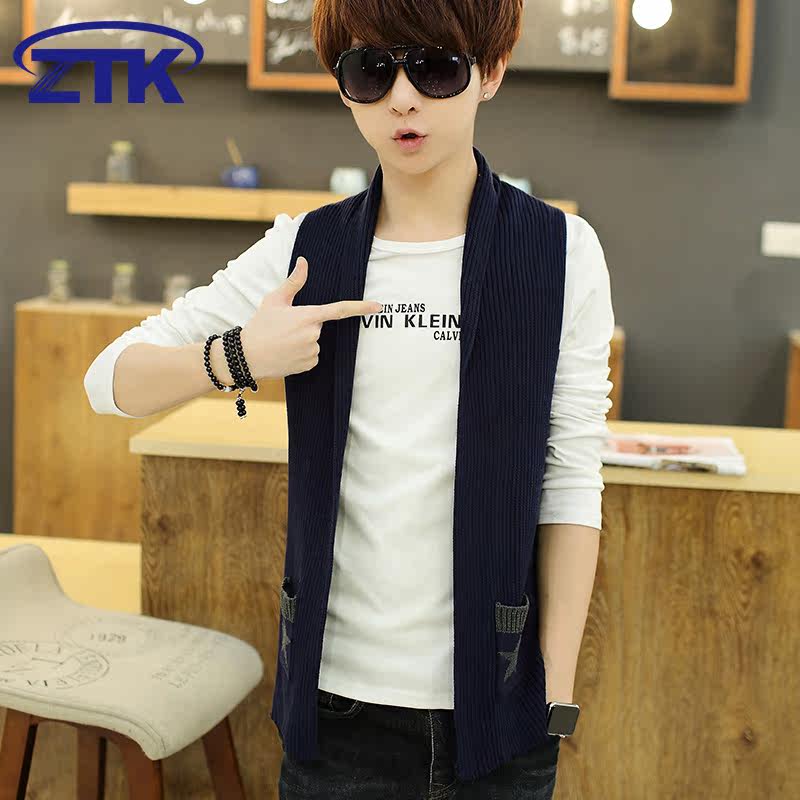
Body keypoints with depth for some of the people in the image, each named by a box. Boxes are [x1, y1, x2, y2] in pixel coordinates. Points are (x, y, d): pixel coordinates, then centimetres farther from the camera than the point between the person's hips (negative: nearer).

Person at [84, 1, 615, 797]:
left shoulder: (561, 252, -3)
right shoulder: (304, 250, 0)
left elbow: (571, 482, -4)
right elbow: (112, 380, 2)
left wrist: (557, 692, -7)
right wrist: (237, 357, -17)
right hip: (345, 689, 1)